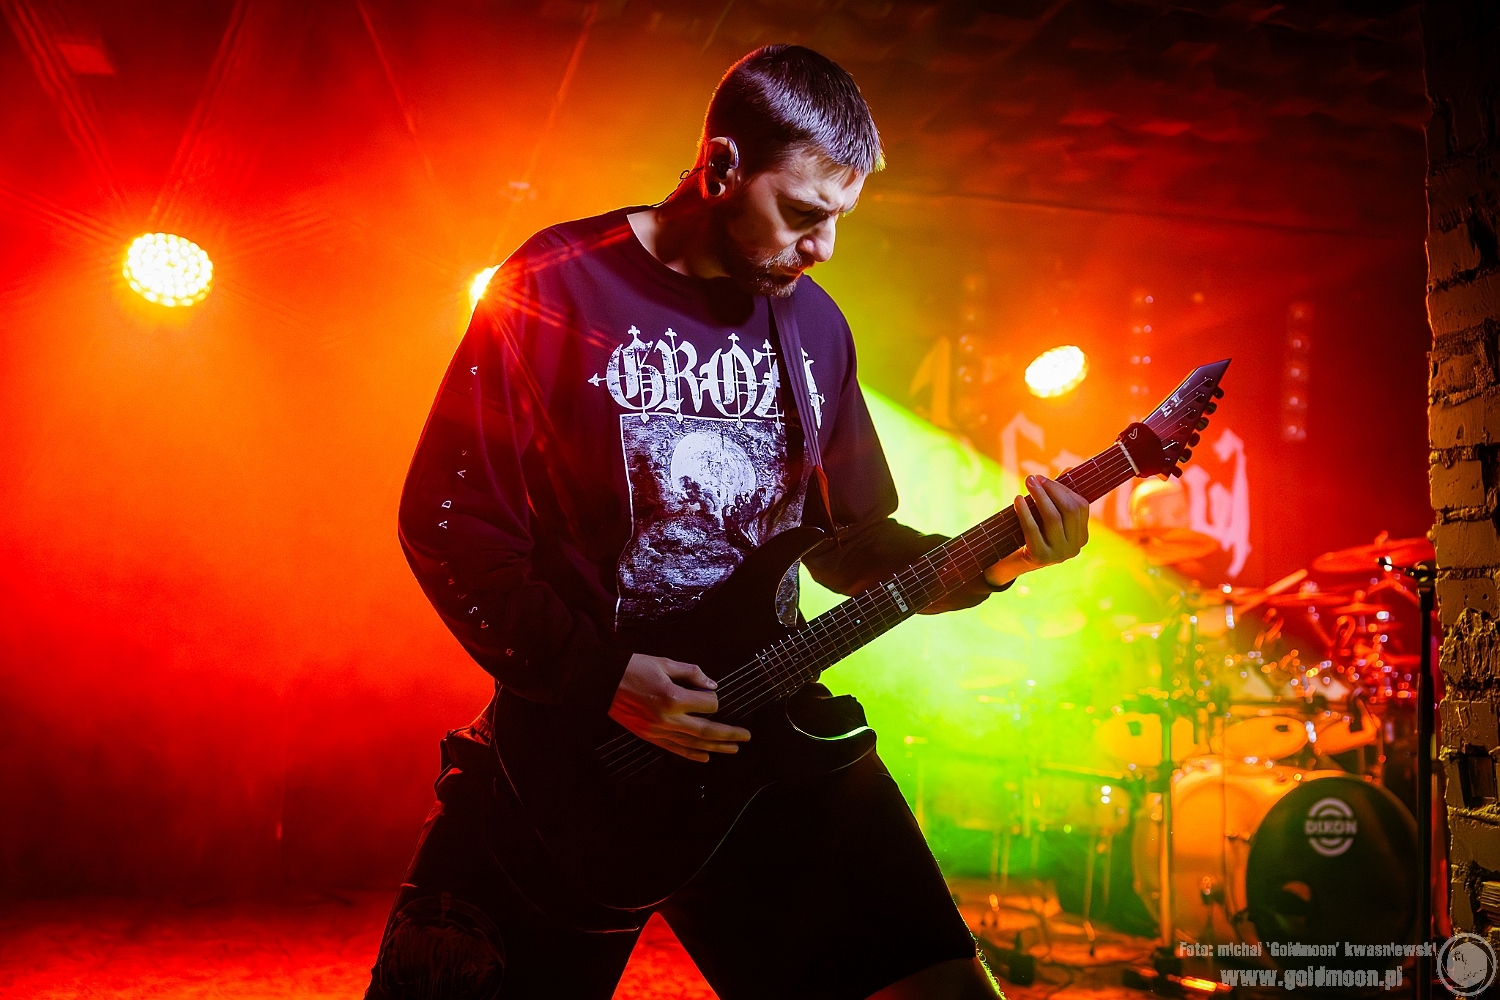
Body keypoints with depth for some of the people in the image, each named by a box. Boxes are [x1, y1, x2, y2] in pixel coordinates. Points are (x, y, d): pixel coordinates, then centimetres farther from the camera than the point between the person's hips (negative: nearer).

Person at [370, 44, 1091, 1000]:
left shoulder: (814, 323, 8)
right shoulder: (560, 285, -7)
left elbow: (850, 541, 15)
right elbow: (444, 516, -9)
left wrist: (986, 563, -3)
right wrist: (601, 677, -17)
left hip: (763, 728, 4)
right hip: (566, 737, -3)